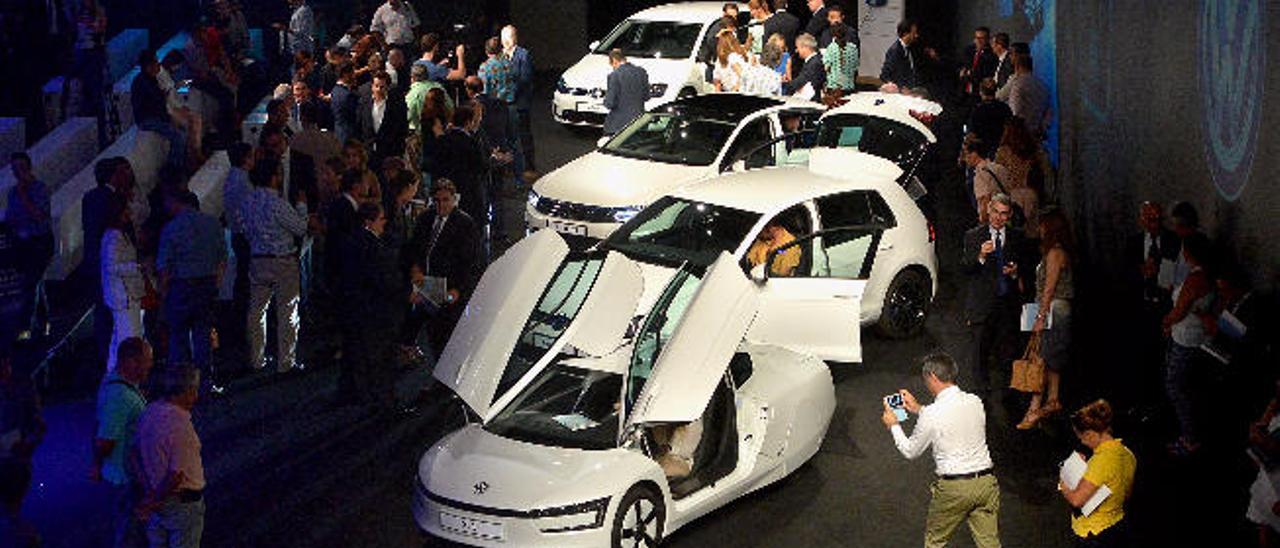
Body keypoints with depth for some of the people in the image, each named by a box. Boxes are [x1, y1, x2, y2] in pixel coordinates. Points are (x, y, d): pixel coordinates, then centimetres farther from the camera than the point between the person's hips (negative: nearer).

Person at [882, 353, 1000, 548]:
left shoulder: (932, 414, -14)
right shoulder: (975, 402, 3)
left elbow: (910, 451, 2)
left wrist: (893, 425, 17)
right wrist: (918, 409, 29)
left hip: (954, 488, -4)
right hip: (985, 481, 5)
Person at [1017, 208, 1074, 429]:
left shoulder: (1055, 253, -16)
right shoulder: (1058, 251, 14)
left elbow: (1049, 289, -19)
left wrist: (1040, 317, -20)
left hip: (1053, 311, -10)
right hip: (1057, 311, 10)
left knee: (1042, 359, -12)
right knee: (1052, 360, 15)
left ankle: (1035, 408, -15)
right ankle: (1053, 400, 22)